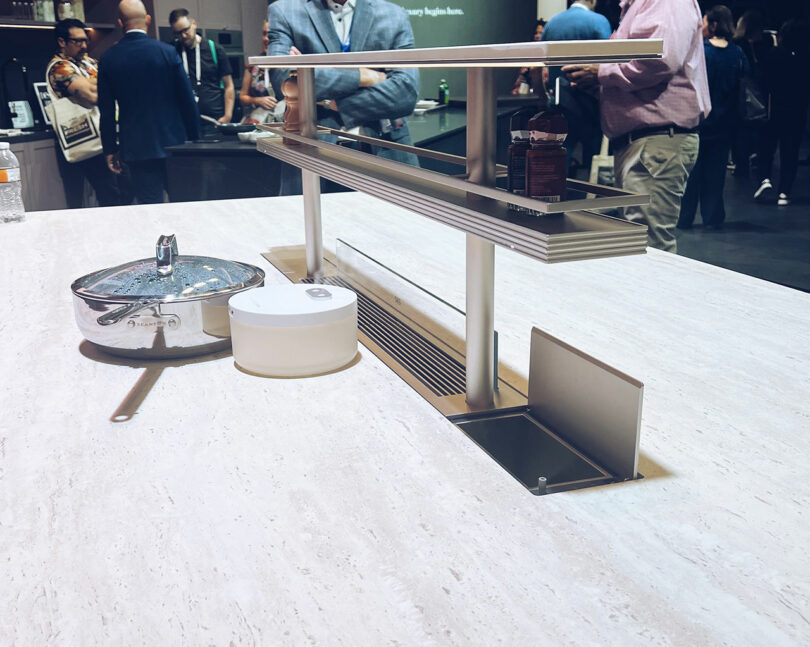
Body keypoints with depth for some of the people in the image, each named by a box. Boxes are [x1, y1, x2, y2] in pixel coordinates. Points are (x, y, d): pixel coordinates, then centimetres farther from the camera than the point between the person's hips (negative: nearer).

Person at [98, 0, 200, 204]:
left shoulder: (108, 59, 0)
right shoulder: (167, 52, -5)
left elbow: (106, 111, 2)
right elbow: (187, 99, -3)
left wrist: (110, 149, 10)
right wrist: (194, 140, 6)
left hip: (136, 149, 1)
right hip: (173, 142, -1)